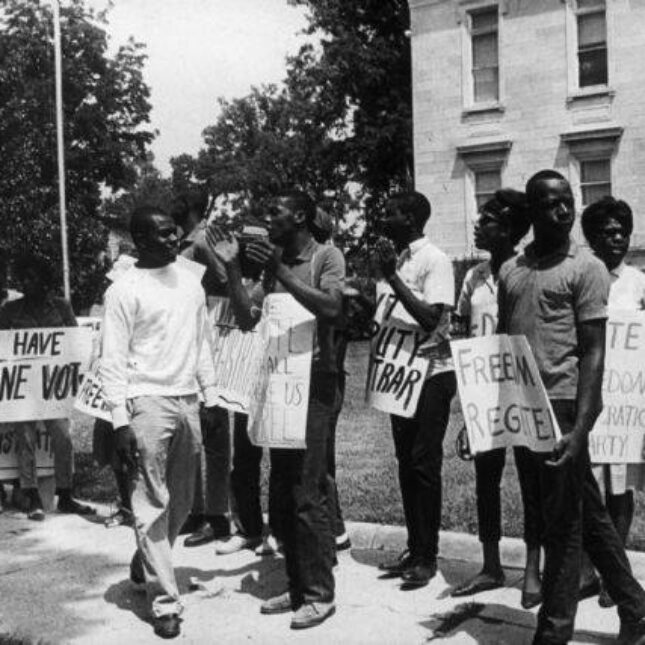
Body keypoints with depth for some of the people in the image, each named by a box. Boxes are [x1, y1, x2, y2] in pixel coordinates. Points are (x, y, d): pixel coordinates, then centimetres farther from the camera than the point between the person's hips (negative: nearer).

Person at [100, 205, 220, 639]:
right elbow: (114, 360, -8)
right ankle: (165, 602, 5)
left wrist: (210, 396, 13)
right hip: (149, 403, -6)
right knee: (154, 503, -2)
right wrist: (120, 420, -13)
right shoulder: (125, 290, -7)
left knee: (182, 502, 14)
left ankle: (146, 562, 38)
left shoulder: (190, 279, 11)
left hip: (187, 401, 6)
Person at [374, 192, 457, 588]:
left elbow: (430, 319, -21)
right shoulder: (398, 259, 11)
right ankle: (414, 550, 20)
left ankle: (428, 557, 7)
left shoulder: (435, 261, -11)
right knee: (407, 463, 11)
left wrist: (392, 276, -21)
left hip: (431, 373, -8)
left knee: (424, 465, -3)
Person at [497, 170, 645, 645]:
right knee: (588, 515, 15)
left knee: (562, 525, 2)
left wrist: (580, 428, -17)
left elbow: (593, 353, -9)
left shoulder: (586, 268, -3)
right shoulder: (511, 270, 13)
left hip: (561, 406, -5)